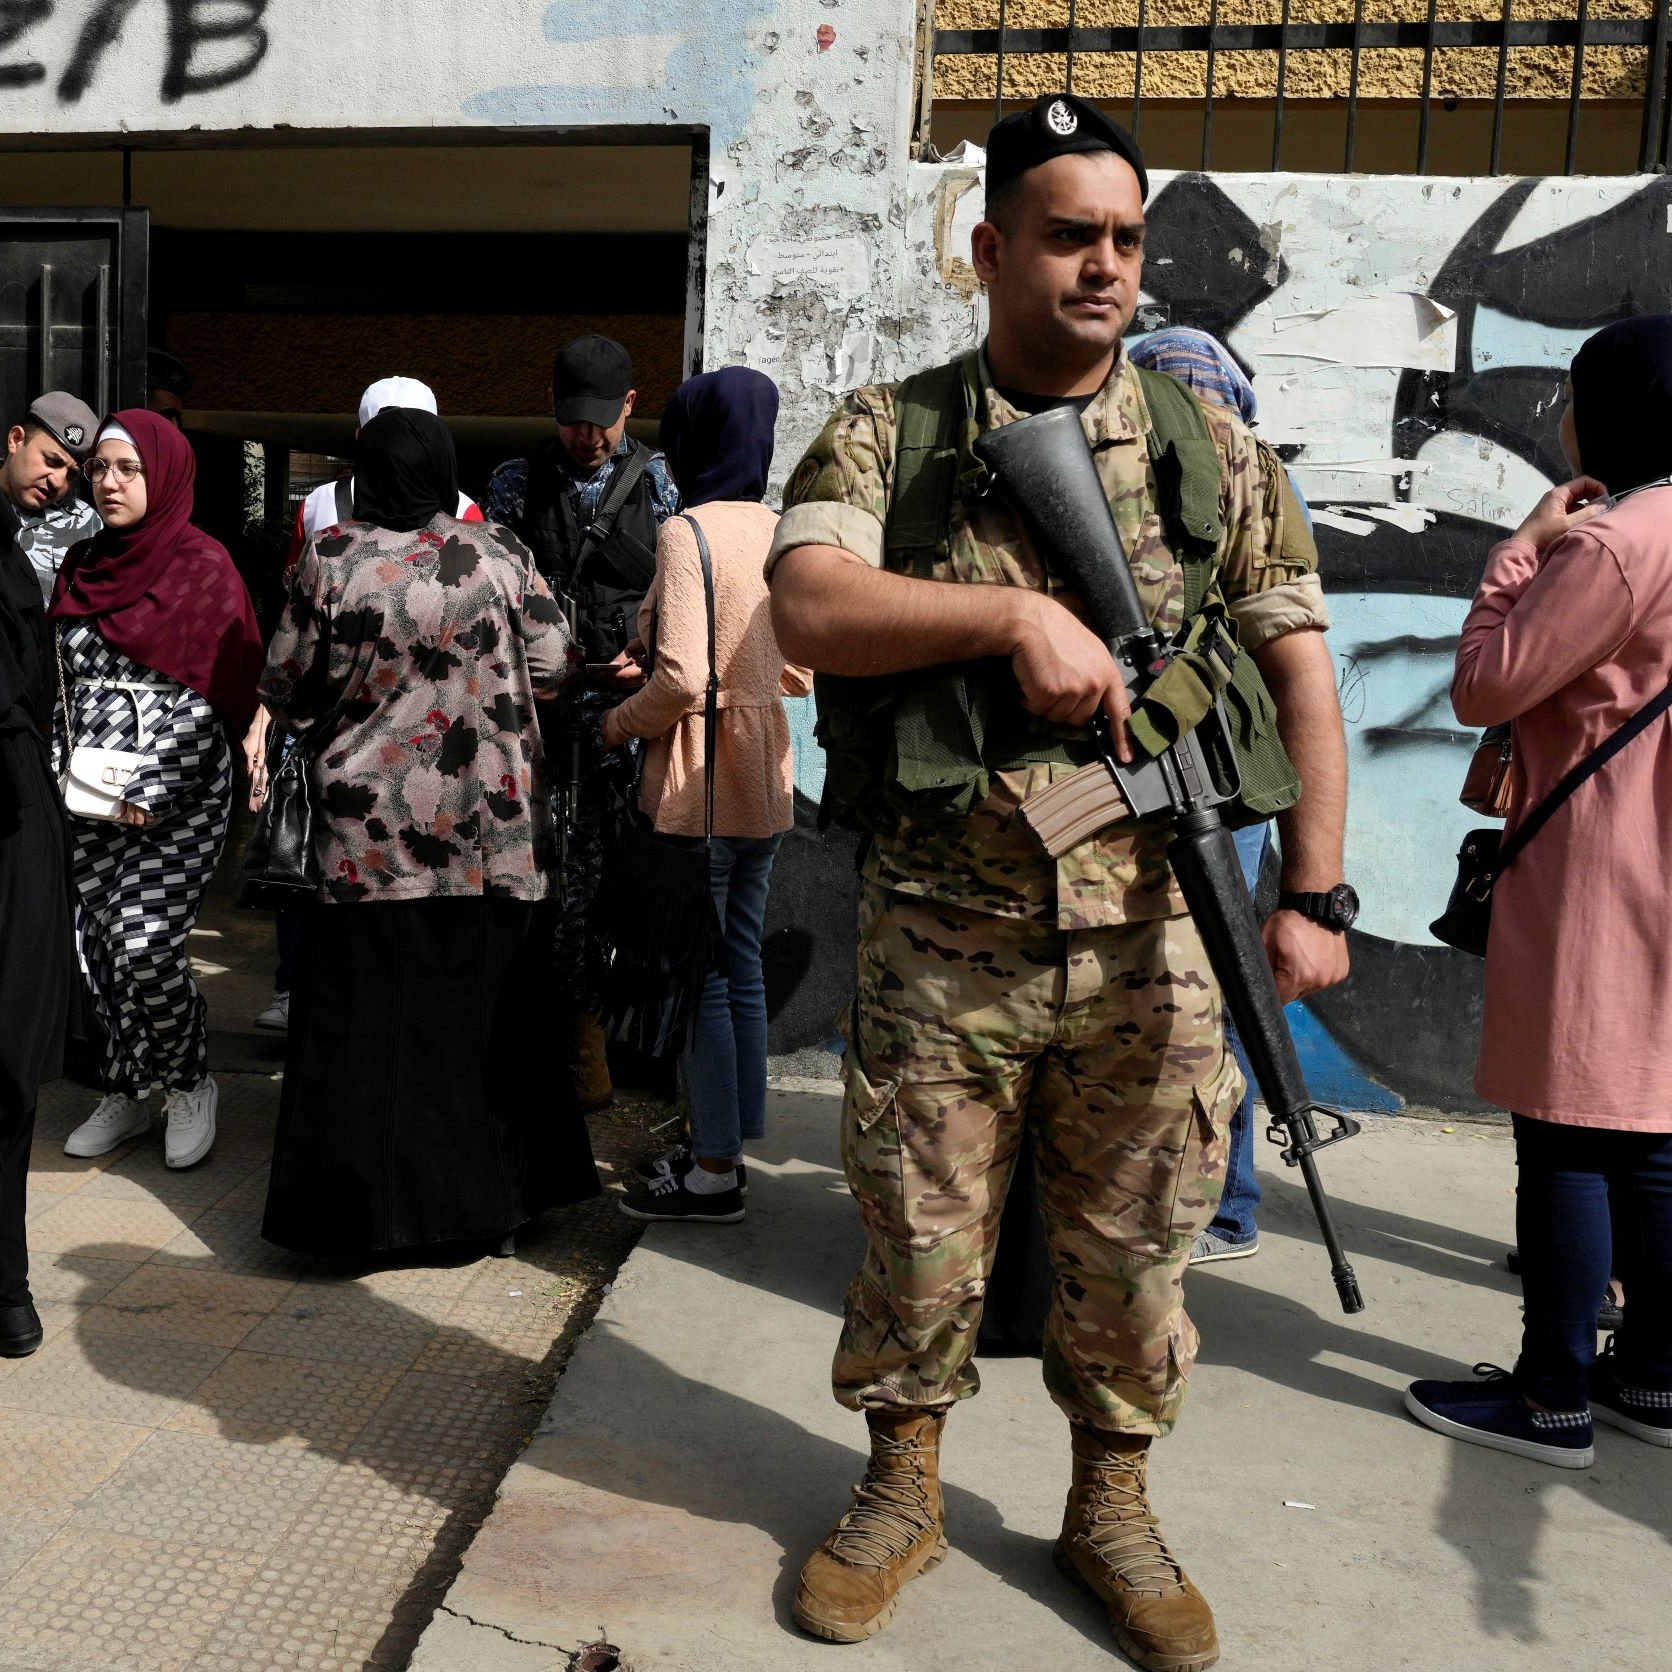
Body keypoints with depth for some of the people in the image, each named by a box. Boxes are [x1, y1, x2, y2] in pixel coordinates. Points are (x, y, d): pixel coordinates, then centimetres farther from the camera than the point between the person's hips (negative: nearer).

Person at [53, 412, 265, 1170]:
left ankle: (189, 1083, 11)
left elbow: (213, 696, -10)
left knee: (143, 947, -12)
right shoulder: (82, 566, 13)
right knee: (97, 945, 6)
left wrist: (152, 793, -14)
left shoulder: (202, 567, -5)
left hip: (179, 794, -6)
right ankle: (125, 1094, 22)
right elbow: (63, 681, 18)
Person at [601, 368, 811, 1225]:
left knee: (700, 976, 1)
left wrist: (618, 724, -5)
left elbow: (681, 679, -22)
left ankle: (714, 1171, 10)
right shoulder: (782, 534, 6)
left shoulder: (688, 531, -14)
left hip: (699, 787, -7)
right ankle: (723, 1141, 26)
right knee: (741, 969, 14)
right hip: (766, 782, 8)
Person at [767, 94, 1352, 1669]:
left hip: (1145, 940, 1)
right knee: (919, 1238, 12)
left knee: (1130, 1250, 13)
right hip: (939, 938, -1)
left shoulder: (1211, 447, 4)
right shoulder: (886, 435, 0)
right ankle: (902, 1487, 35)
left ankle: (1111, 1508, 35)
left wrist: (1311, 892, -5)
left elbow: (1299, 669, 3)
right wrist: (1013, 611, -26)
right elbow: (805, 609, -16)